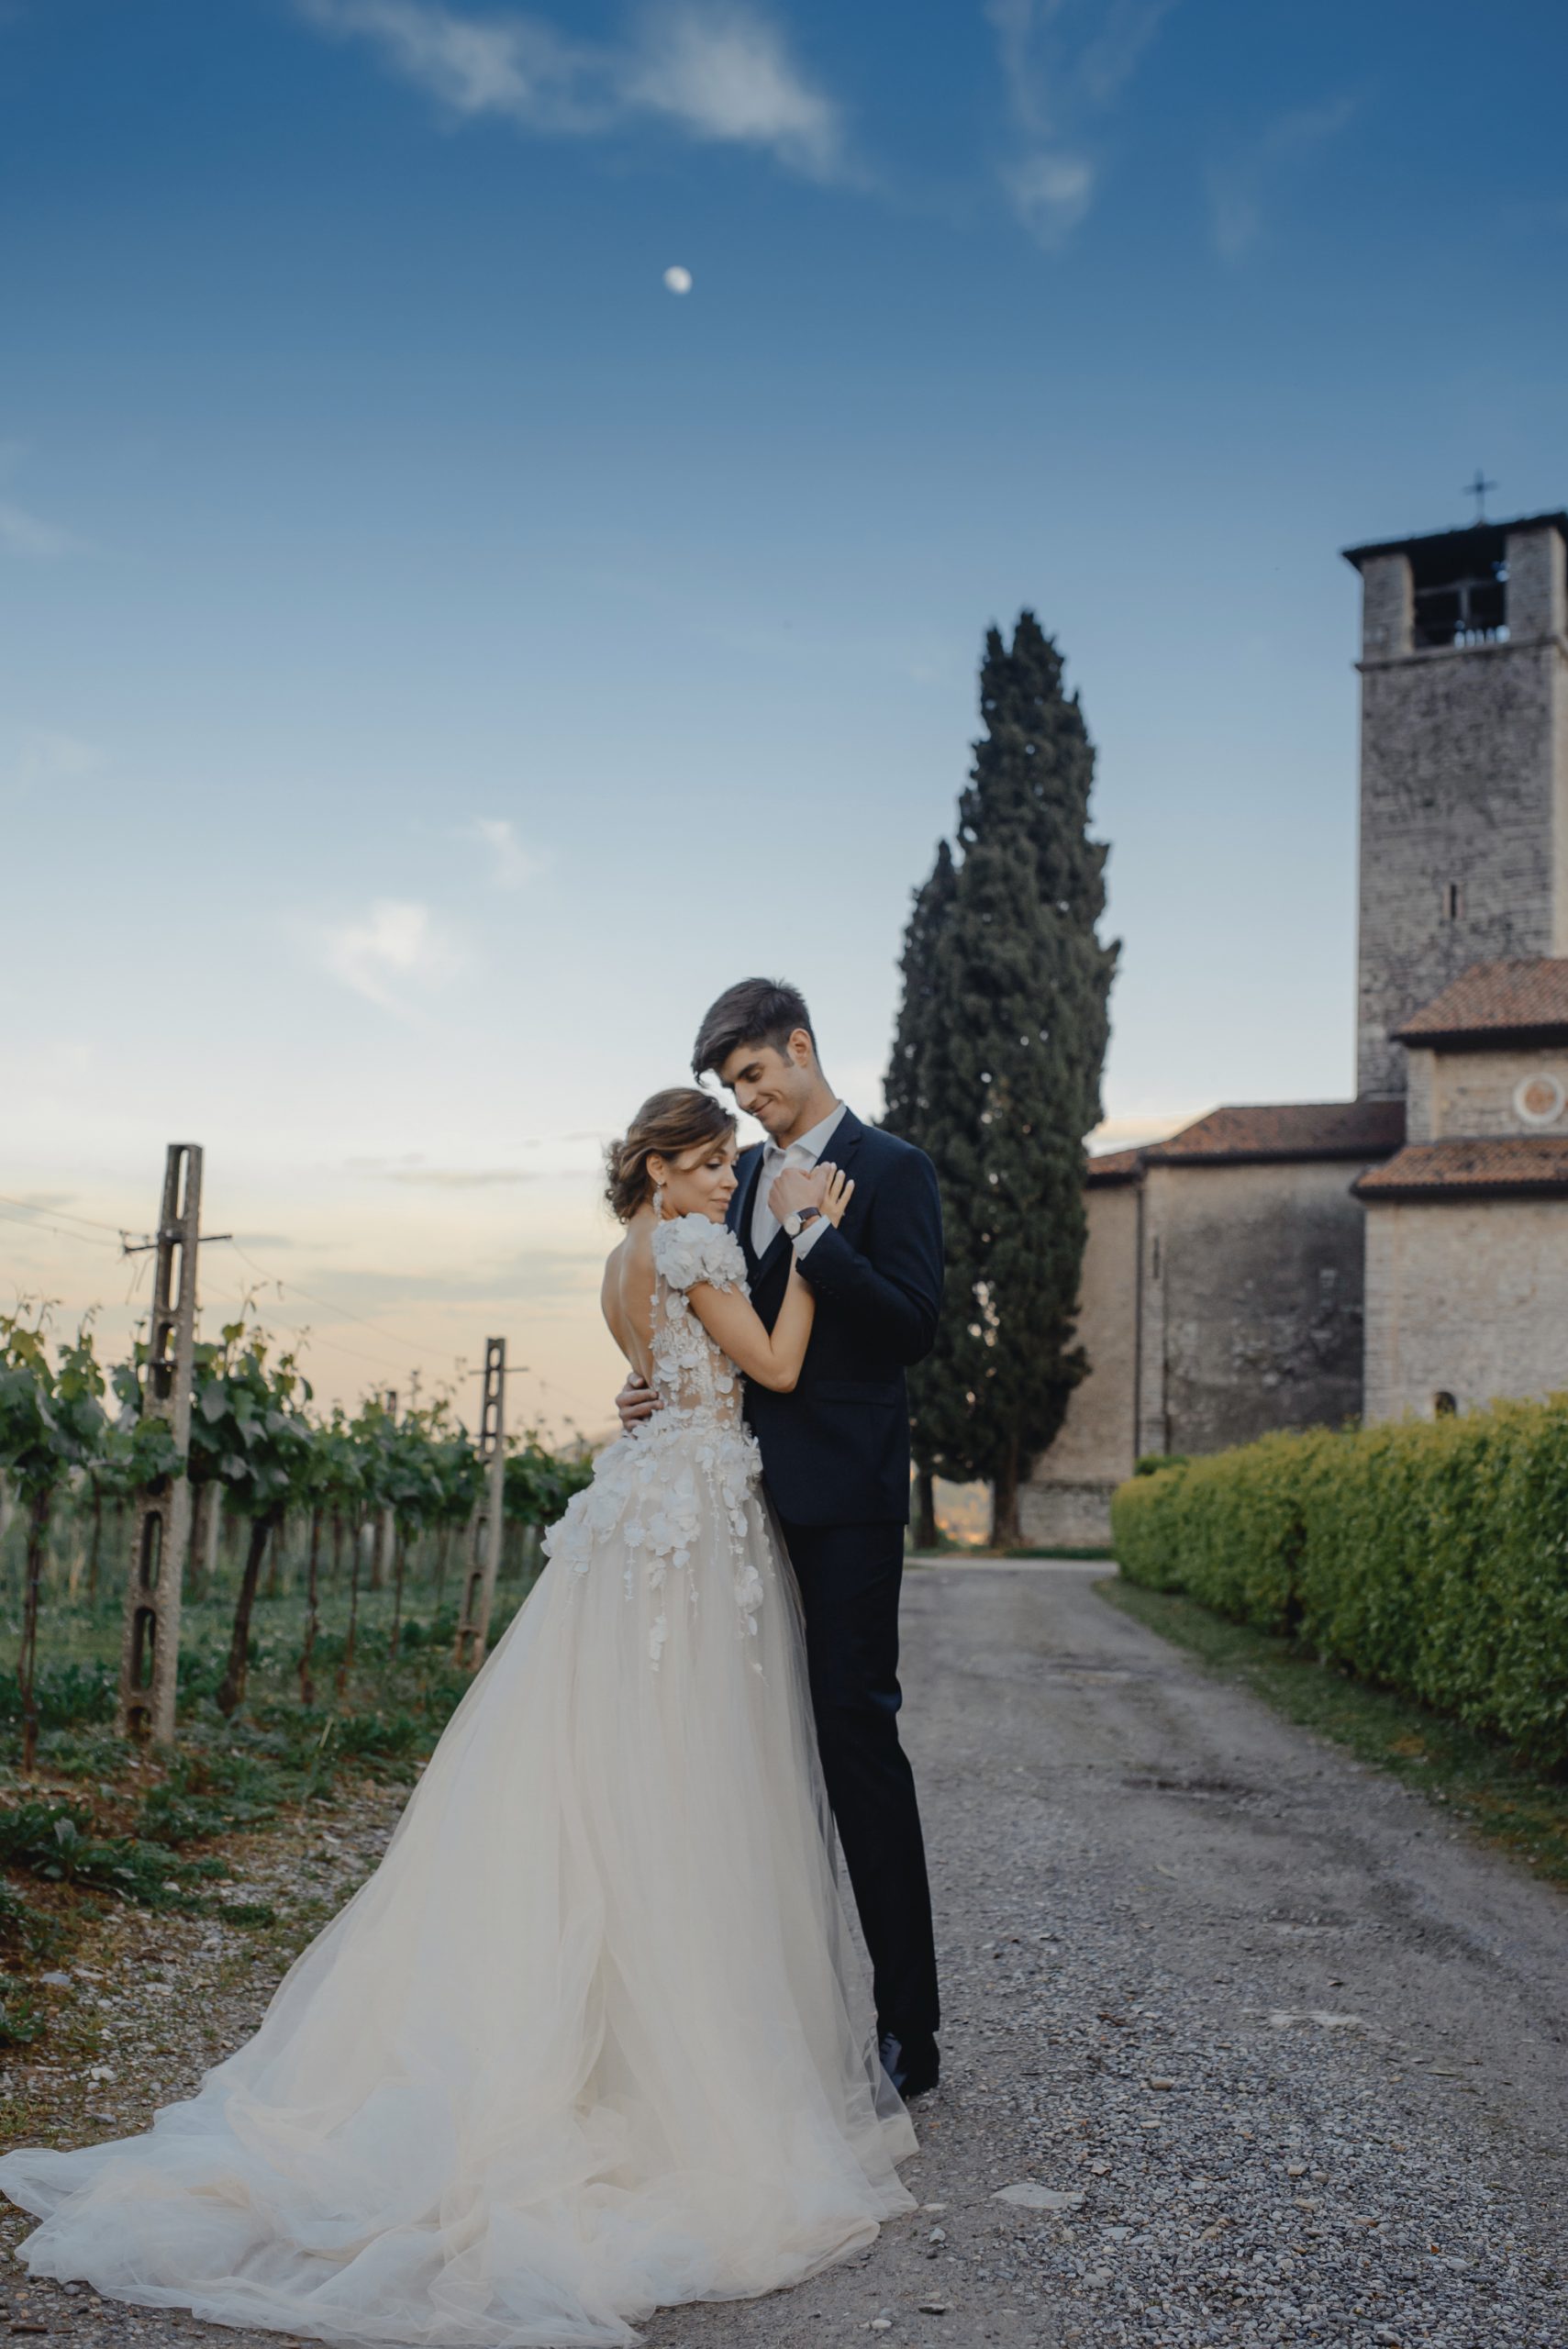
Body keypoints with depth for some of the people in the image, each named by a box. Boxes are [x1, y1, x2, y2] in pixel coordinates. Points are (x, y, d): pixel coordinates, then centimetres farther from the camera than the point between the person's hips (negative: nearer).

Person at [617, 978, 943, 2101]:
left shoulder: (891, 1170, -4)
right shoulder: (743, 1177, 17)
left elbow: (915, 1324, -13)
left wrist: (818, 1233, -18)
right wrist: (661, 1387, 5)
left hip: (846, 1500, -7)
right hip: (752, 1489, 7)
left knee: (857, 1731, -7)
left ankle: (907, 2026, 1)